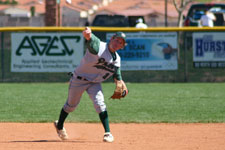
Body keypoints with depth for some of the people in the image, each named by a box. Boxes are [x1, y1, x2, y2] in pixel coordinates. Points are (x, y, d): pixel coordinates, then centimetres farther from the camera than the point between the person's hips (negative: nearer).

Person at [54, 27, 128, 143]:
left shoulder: (116, 59, -2)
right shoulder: (98, 46, -22)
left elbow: (117, 77, 8)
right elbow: (88, 37, -42)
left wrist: (120, 84, -15)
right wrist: (87, 33, -67)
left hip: (95, 83, 4)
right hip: (79, 79, -4)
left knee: (99, 103, -18)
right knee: (71, 105, 12)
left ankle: (108, 133, -14)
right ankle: (59, 126, 38)